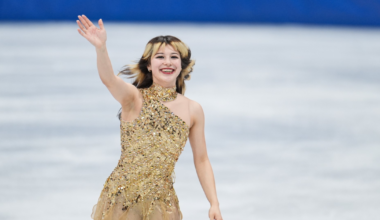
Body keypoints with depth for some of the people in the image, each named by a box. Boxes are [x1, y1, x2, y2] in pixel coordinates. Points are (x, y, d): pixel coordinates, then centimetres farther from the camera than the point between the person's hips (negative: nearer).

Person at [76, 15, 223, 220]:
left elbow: (201, 160, 9)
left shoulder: (193, 110, 4)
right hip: (121, 198, -2)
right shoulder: (134, 98, -4)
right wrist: (101, 47, -45)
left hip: (161, 203, 2)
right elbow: (108, 78, -25)